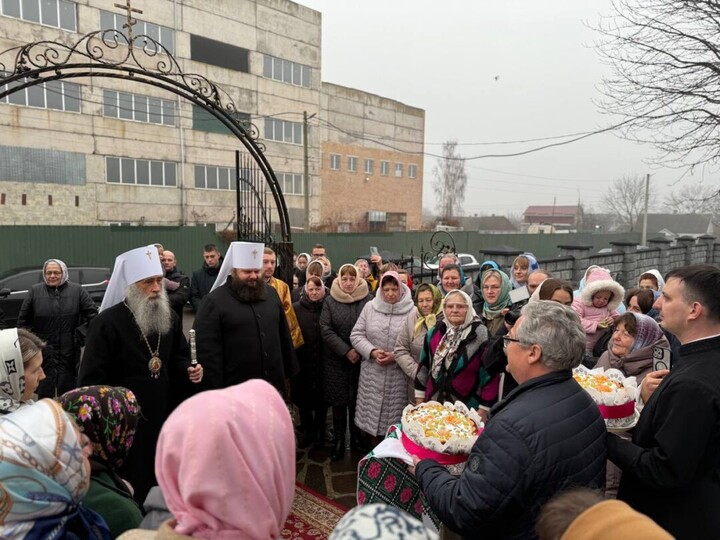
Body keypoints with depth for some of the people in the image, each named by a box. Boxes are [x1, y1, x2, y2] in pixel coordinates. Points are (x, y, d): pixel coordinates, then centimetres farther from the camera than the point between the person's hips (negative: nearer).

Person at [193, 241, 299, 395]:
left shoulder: (271, 294, 6)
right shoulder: (215, 301, -10)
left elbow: (284, 336, 13)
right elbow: (207, 349, -13)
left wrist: (290, 369, 13)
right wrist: (214, 389, -15)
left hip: (273, 385, 5)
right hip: (235, 390, -5)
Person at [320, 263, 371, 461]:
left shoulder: (368, 300, -4)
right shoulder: (330, 301, 0)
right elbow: (326, 330, -6)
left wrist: (360, 351, -14)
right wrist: (346, 351, -13)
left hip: (361, 360, 0)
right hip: (336, 360, 1)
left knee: (357, 400, 7)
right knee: (338, 401, 6)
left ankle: (356, 437, 25)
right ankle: (338, 440, 20)